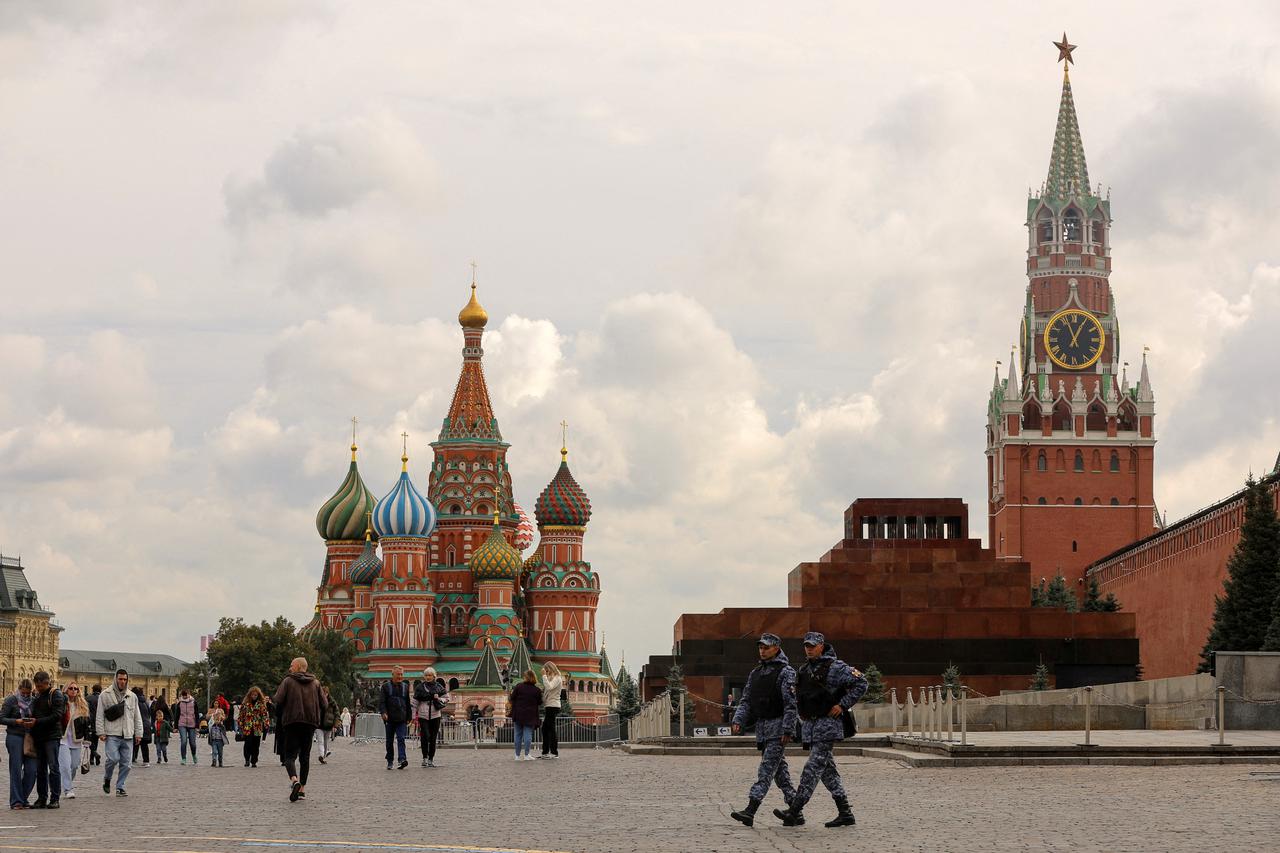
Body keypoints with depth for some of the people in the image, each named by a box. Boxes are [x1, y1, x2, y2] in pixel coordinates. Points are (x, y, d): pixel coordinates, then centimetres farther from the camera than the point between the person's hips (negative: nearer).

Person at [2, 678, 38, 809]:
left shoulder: (32, 701, 11)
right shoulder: (11, 700, 0)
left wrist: (34, 721, -6)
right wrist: (16, 721, -16)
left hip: (29, 738, 4)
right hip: (14, 737, -4)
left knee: (31, 770, -2)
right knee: (16, 770, -5)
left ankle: (23, 799, 12)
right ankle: (16, 801, 0)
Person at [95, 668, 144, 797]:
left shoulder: (132, 696, 14)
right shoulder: (105, 695, 3)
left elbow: (137, 717, 17)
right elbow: (100, 715, 2)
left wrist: (138, 733, 10)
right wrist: (101, 732, -5)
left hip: (127, 736, 4)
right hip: (112, 735, -4)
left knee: (125, 763, 0)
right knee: (113, 758, -17)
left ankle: (120, 787, 10)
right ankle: (107, 779, 10)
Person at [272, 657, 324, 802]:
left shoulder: (288, 681, 0)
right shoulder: (315, 683, 10)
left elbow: (278, 700, -9)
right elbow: (323, 704, 8)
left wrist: (271, 698, 12)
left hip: (292, 721, -4)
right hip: (310, 722, 4)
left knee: (290, 755, -5)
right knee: (305, 755, 13)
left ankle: (294, 780, -32)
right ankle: (302, 788, 13)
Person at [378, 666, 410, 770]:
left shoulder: (405, 686, 12)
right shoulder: (386, 686, 4)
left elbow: (408, 703, 17)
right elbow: (381, 701, -2)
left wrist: (408, 718, 14)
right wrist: (383, 712, -19)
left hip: (401, 719, 1)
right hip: (390, 719, -1)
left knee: (401, 739, -13)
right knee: (389, 741, 7)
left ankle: (402, 759, -24)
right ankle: (389, 761, 15)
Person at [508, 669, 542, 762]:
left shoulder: (518, 687, -6)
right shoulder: (537, 690, -6)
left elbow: (512, 698, -1)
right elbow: (539, 702, 1)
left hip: (518, 715, 1)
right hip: (530, 716, -1)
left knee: (518, 734, 9)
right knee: (528, 734, 1)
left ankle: (517, 755, 11)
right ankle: (526, 755, -3)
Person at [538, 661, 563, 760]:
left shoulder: (557, 678, -8)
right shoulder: (551, 678, 21)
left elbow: (549, 687, -24)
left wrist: (544, 676, -18)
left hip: (553, 706, -10)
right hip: (548, 706, 10)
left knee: (550, 729, -9)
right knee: (545, 729, 10)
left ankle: (554, 753, -7)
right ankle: (545, 752, 14)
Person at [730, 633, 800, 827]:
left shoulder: (786, 672, -7)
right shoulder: (755, 673, 16)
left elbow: (791, 703, -13)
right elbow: (746, 700, 16)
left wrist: (787, 730, -20)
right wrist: (738, 720, 0)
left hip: (778, 727, -8)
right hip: (762, 727, 8)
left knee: (766, 769, -13)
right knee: (779, 769, 11)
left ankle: (750, 810, -22)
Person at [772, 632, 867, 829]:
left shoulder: (835, 667, -9)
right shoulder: (804, 669, 15)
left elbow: (861, 683, -11)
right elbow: (799, 694, 32)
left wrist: (843, 705, -13)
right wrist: (802, 713, 17)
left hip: (828, 724, -9)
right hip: (809, 725, 9)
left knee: (813, 767, -12)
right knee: (828, 770, 8)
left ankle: (794, 812, -17)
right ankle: (845, 814, 12)